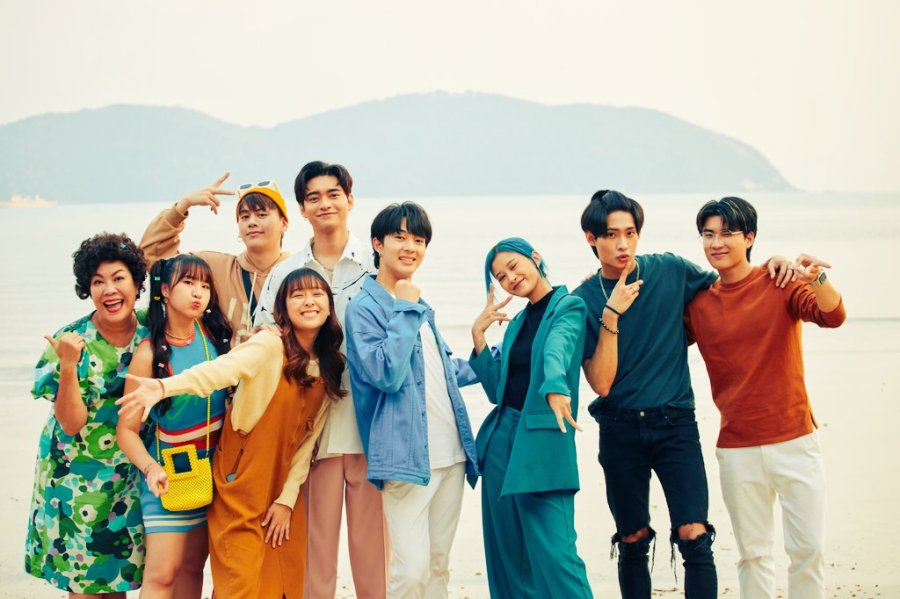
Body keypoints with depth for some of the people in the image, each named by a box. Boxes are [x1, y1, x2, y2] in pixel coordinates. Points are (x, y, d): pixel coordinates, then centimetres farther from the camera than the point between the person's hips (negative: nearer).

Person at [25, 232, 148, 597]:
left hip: (131, 479, 3)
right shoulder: (71, 341, -13)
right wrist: (68, 363, -27)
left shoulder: (150, 333, -3)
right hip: (76, 480, -3)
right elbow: (71, 423, -15)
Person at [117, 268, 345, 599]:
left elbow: (308, 439, 5)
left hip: (285, 489, 5)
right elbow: (223, 369, -32)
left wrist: (288, 498, -3)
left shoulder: (330, 369, 4)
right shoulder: (270, 345, -13)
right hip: (241, 489, -5)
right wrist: (165, 387, -50)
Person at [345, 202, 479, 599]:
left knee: (440, 564, 12)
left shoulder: (419, 305, 16)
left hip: (451, 453, 8)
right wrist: (404, 311, -12)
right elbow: (386, 374, -20)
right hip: (408, 456, -8)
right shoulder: (363, 306, -7)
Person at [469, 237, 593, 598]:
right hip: (501, 439, 7)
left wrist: (555, 388, -44)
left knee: (552, 554, -16)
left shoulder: (569, 307, -2)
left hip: (542, 441, -7)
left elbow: (555, 350, -24)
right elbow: (496, 389, 13)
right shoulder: (517, 321, 17)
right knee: (506, 556, 9)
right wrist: (478, 335, 4)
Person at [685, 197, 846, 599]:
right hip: (737, 448, 2)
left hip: (794, 440, -2)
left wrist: (817, 279, -39)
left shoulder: (781, 283, -3)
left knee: (808, 546, 0)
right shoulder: (698, 302, 4)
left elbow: (833, 316, -18)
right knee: (752, 552, 8)